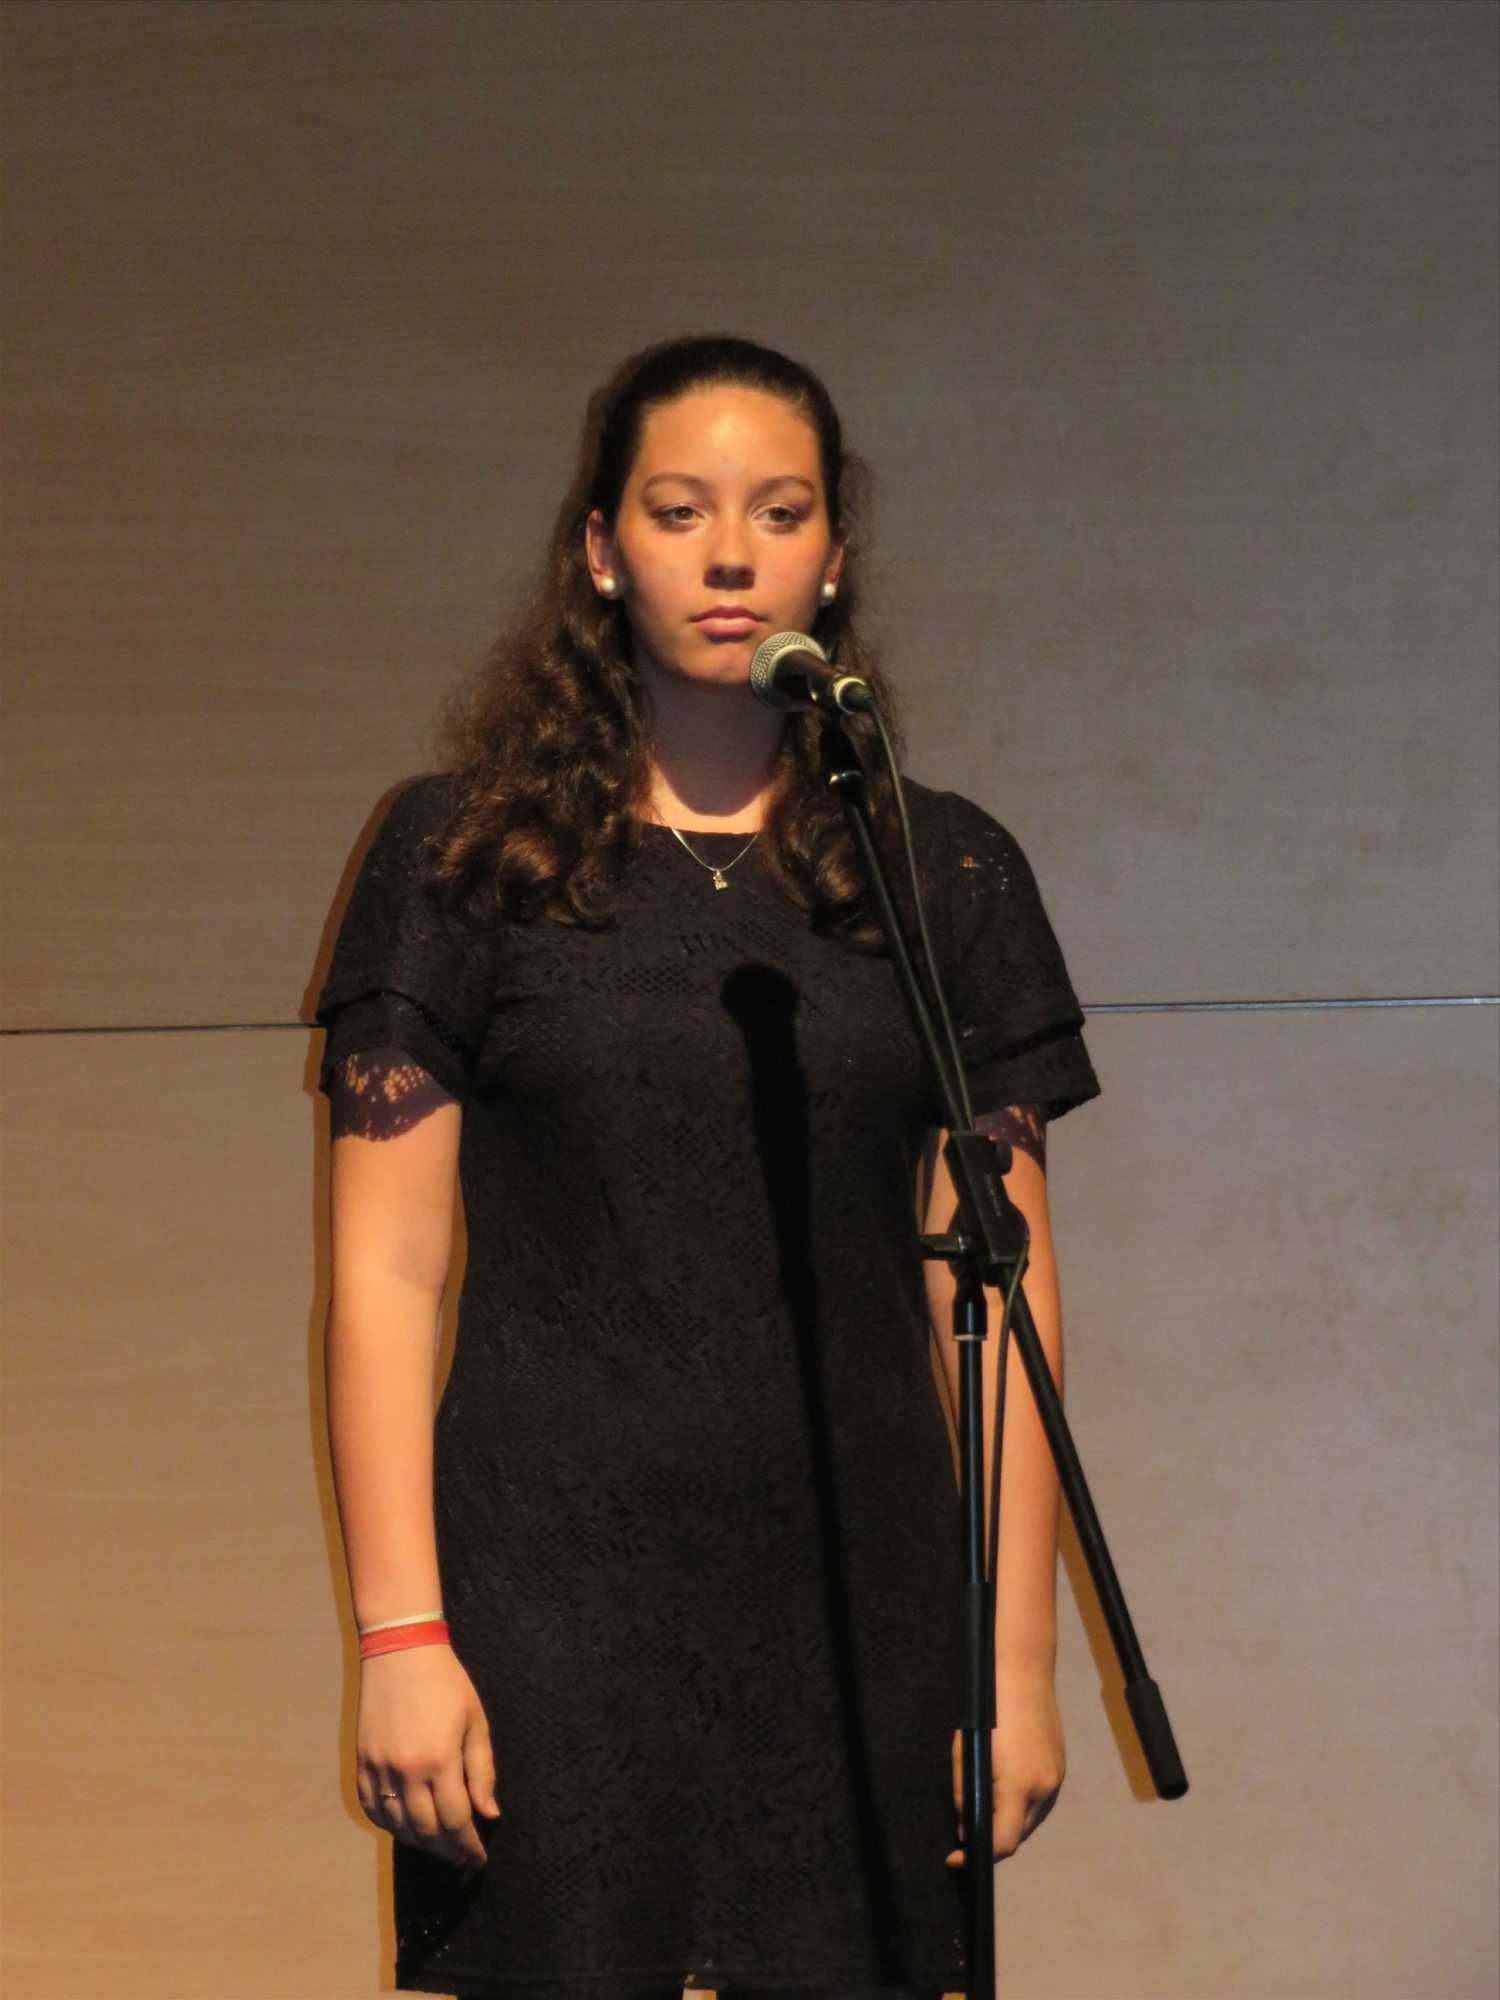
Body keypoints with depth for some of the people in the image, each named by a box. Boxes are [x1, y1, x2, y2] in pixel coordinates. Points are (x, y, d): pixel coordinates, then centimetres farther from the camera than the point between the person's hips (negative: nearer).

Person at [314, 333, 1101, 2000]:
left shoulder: (949, 875, 10)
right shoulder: (465, 854, 4)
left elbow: (993, 1296, 9)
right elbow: (385, 1274, 1)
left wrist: (1017, 1659, 3)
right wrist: (399, 1636, -7)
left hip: (859, 1608, 2)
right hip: (554, 1595, -2)